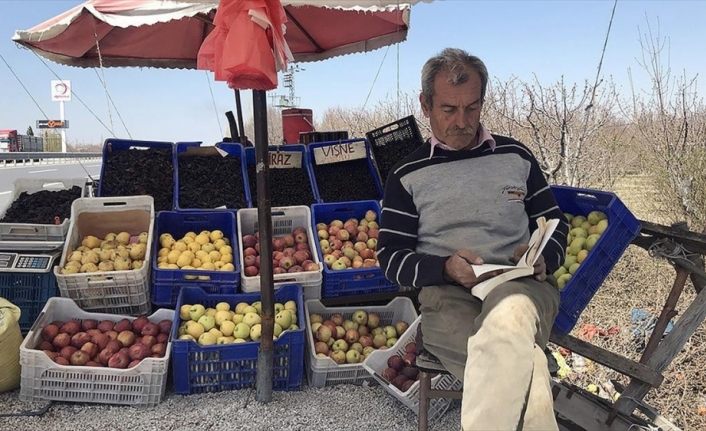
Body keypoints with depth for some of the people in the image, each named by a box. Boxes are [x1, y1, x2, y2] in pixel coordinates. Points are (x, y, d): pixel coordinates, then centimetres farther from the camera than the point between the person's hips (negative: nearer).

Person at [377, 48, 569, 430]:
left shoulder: (516, 156, 16)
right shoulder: (407, 175, 11)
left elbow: (556, 227, 21)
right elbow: (391, 258, 7)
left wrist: (542, 259, -3)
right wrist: (446, 268, -13)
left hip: (521, 287, 2)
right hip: (446, 297, -1)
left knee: (510, 312, -39)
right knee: (525, 365, -34)